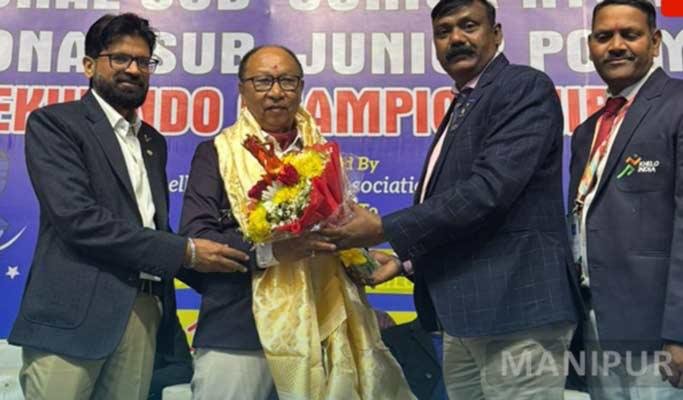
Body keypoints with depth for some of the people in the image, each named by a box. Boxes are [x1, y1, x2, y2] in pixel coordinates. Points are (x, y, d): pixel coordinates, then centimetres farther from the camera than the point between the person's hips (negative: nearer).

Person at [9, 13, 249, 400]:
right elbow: (77, 219, -14)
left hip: (144, 311, 6)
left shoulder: (154, 141, 19)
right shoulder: (53, 123, -2)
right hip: (76, 312, -5)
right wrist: (186, 252, -13)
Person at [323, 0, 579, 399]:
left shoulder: (526, 87, -8)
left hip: (514, 304, -9)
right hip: (463, 312, 9)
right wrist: (406, 259, 13)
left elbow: (490, 188, -21)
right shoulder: (461, 107, 19)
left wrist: (385, 229, -18)